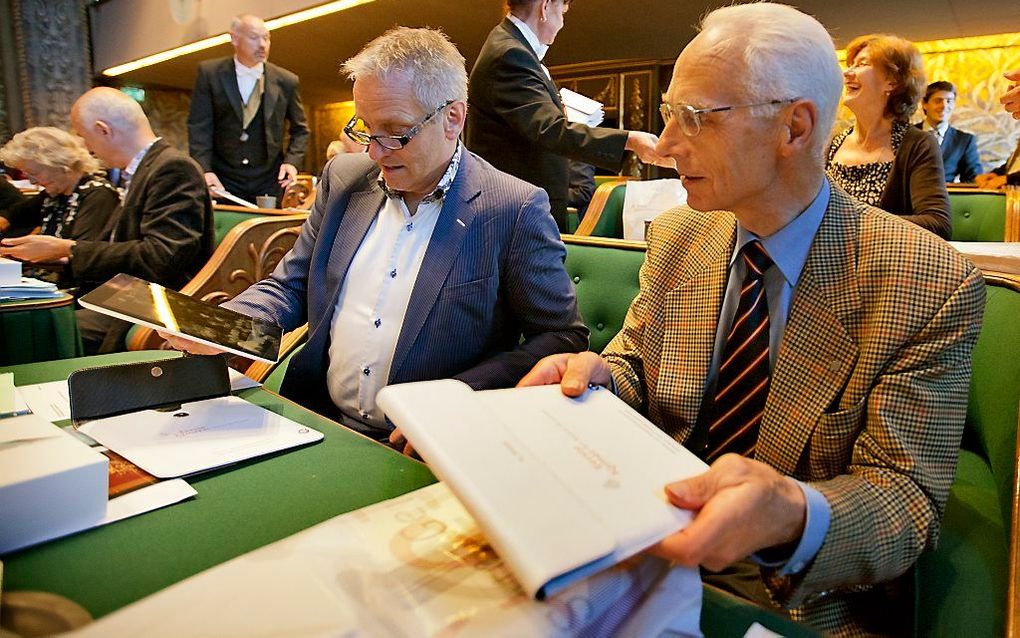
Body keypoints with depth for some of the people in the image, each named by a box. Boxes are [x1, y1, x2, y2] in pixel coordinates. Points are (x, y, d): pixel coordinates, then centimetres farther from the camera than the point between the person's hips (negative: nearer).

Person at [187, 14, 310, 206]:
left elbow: (300, 130, 11)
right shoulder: (210, 73, 0)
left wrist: (292, 161, -6)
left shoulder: (286, 81, 2)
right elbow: (199, 127, -3)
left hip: (269, 183, 1)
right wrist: (204, 169, -16)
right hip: (222, 180, -1)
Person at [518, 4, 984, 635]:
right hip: (652, 553, 4)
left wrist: (793, 514, -36)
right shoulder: (675, 237, 0)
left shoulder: (933, 285, -14)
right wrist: (602, 374, -17)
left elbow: (908, 497, -14)